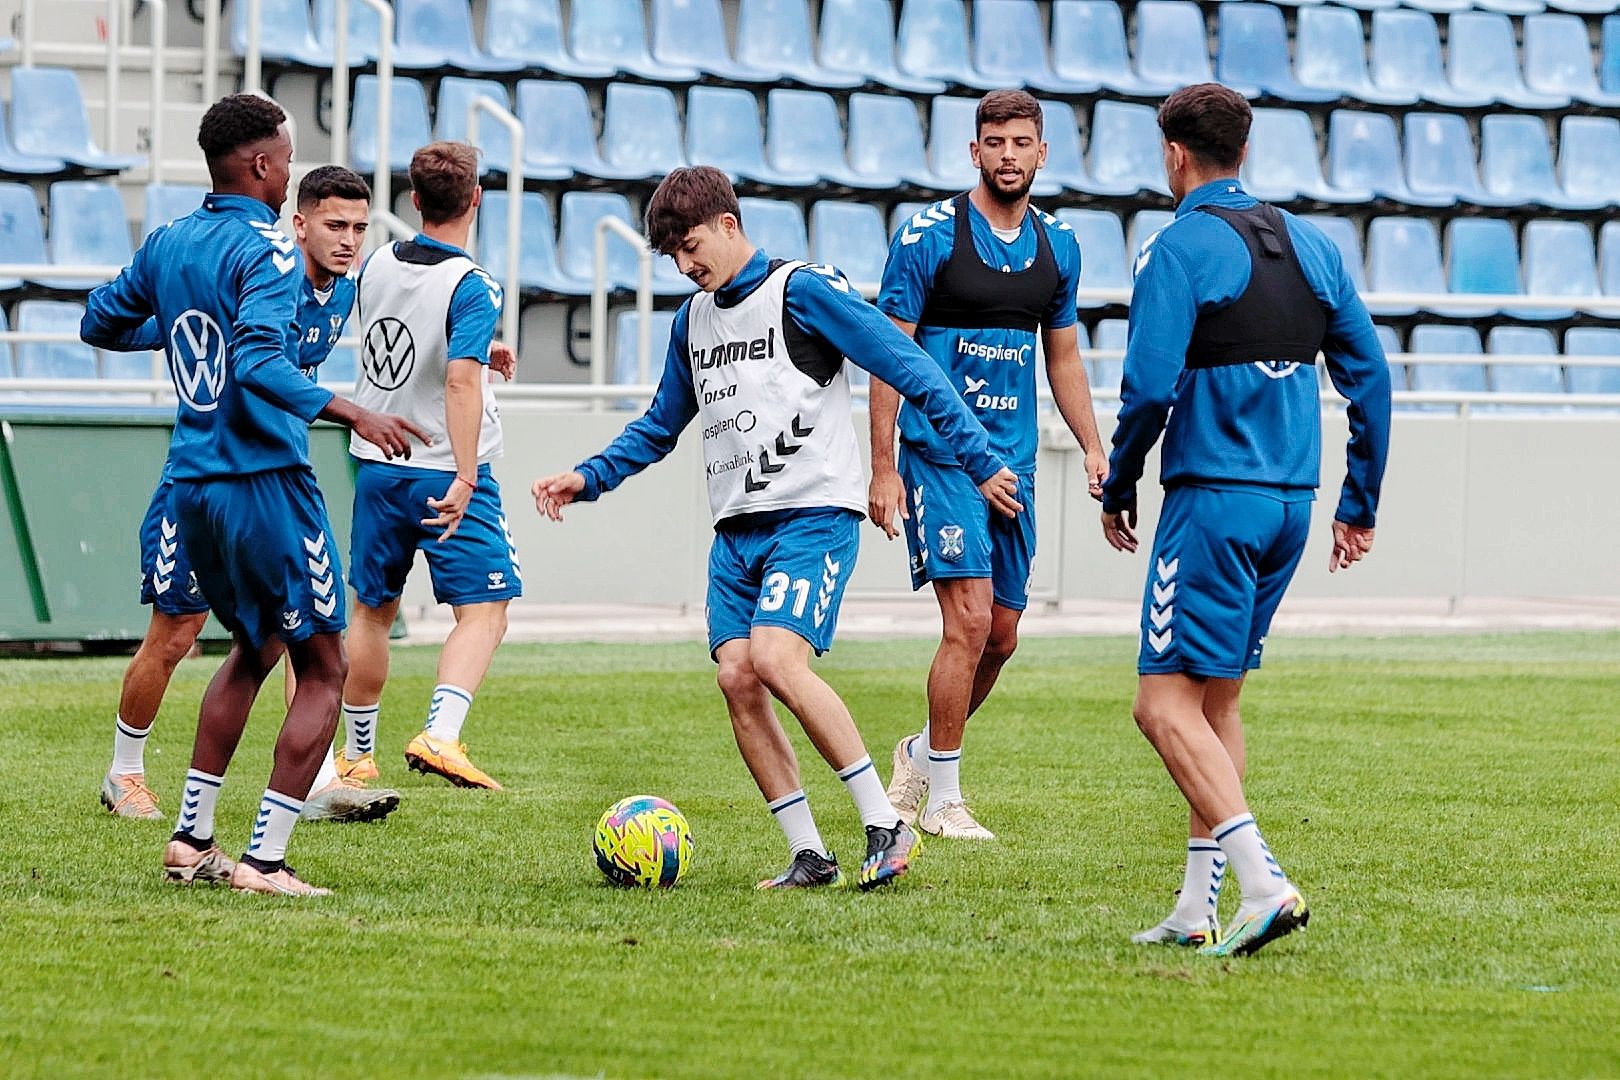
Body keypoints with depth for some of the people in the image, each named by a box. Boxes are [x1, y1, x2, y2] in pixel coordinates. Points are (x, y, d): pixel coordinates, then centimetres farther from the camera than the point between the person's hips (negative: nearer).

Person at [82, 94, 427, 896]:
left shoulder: (167, 245, 9)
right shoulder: (268, 251, -14)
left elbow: (99, 324, 23)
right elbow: (257, 363, -28)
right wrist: (352, 413, -32)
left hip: (191, 489, 8)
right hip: (264, 481, -8)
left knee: (254, 646, 26)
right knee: (323, 669, 1)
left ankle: (191, 838, 24)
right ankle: (264, 861, -7)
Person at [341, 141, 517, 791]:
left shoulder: (377, 267, 3)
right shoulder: (471, 287, -16)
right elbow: (461, 382, -27)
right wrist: (465, 479, -28)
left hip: (378, 468, 6)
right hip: (446, 473, -6)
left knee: (372, 611, 17)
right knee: (483, 612, -4)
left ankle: (356, 755, 25)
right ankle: (439, 737, -25)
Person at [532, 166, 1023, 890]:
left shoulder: (804, 291, -7)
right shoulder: (692, 320, 16)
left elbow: (911, 373, -8)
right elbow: (659, 428, 29)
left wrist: (981, 462, -11)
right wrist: (587, 478, 13)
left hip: (814, 514, -7)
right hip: (737, 528, 7)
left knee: (775, 657, -24)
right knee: (736, 677, -8)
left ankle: (885, 825, -17)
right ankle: (809, 857, -2)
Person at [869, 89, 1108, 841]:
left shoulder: (1057, 245, 9)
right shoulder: (929, 235, -7)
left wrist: (1094, 448, 10)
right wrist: (883, 467, -10)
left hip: (1013, 461, 6)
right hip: (940, 454, -6)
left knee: (1000, 637, 8)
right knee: (970, 618, -14)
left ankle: (922, 754, 31)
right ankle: (941, 798, -3)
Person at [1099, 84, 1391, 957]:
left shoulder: (1180, 247, -9)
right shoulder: (1309, 247, 12)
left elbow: (1149, 385, -16)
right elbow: (1370, 377, 13)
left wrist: (1117, 488, -1)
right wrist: (1359, 505, 19)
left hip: (1213, 500, -7)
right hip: (1290, 506, 7)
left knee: (1167, 705, -7)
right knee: (1217, 701, 16)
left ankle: (1265, 884, -22)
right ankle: (1197, 909, 16)